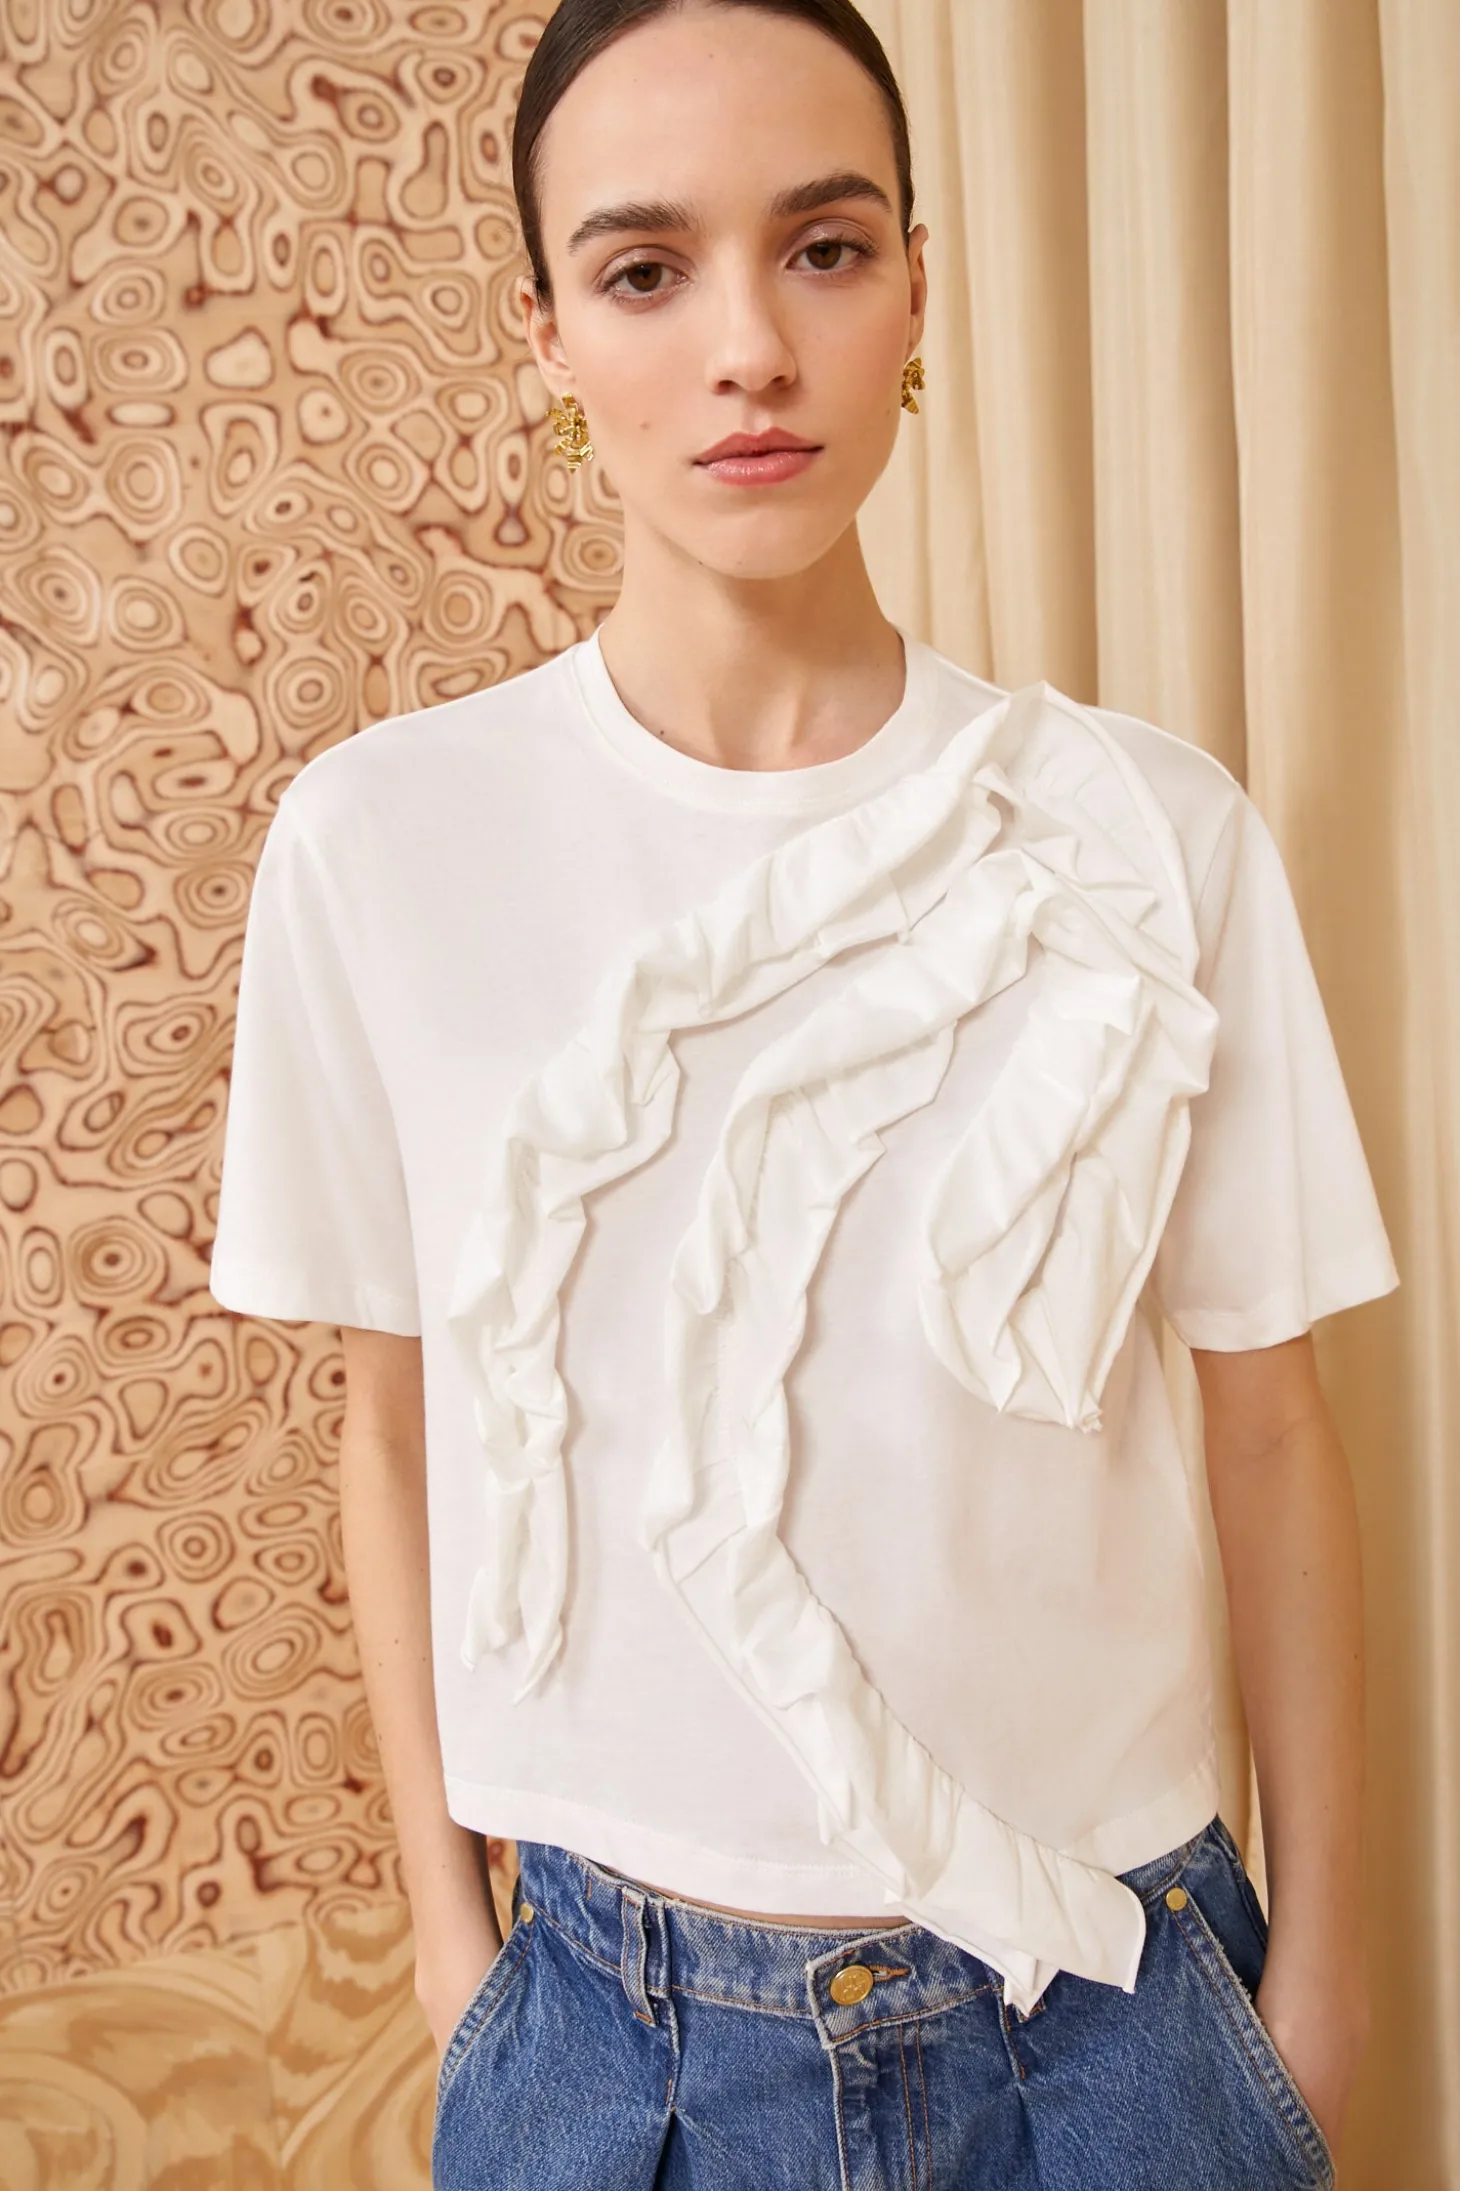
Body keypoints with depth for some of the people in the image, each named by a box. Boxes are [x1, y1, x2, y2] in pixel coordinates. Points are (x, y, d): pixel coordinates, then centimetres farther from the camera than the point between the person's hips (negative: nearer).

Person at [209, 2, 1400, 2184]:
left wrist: (1322, 1960, 3)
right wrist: (447, 1923, 4)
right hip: (608, 2003, 1)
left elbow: (1270, 1429, -3)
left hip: (1110, 1994, 1)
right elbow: (395, 1428, -1)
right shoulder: (379, 837, -10)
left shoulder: (1153, 832, -11)